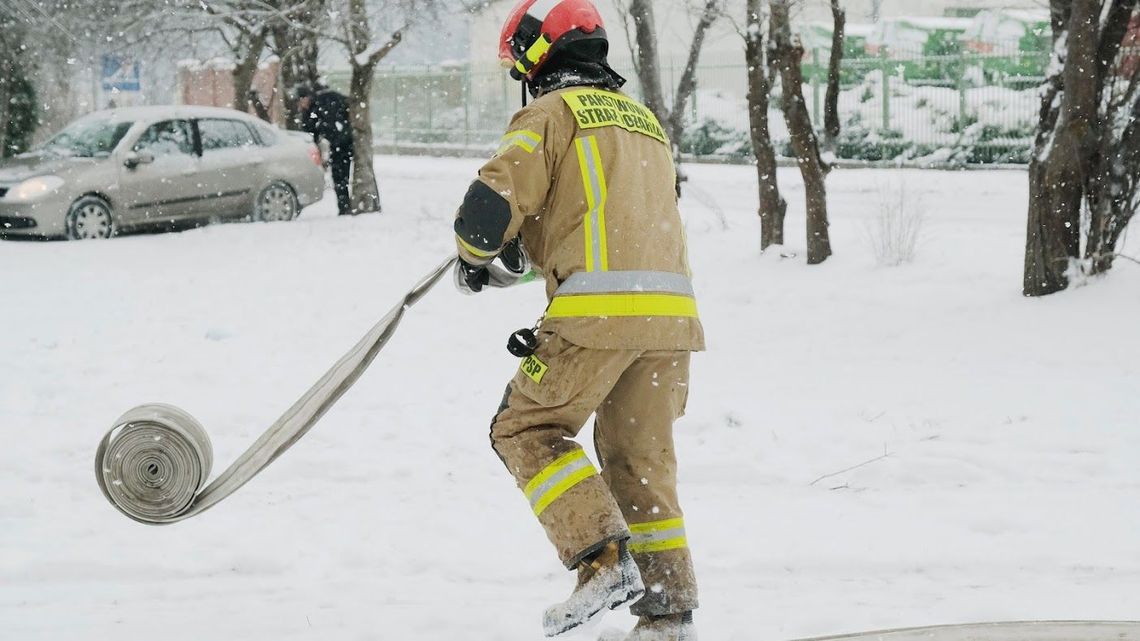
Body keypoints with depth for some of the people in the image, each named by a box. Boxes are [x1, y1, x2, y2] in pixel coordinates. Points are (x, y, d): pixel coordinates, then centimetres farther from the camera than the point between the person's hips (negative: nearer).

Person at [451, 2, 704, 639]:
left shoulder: (551, 113, 2)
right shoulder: (645, 119, 26)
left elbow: (490, 207, -7)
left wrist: (477, 260, 14)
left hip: (600, 306, -7)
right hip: (674, 309, 7)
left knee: (527, 429, 6)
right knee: (642, 457, 15)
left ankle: (605, 560, -8)